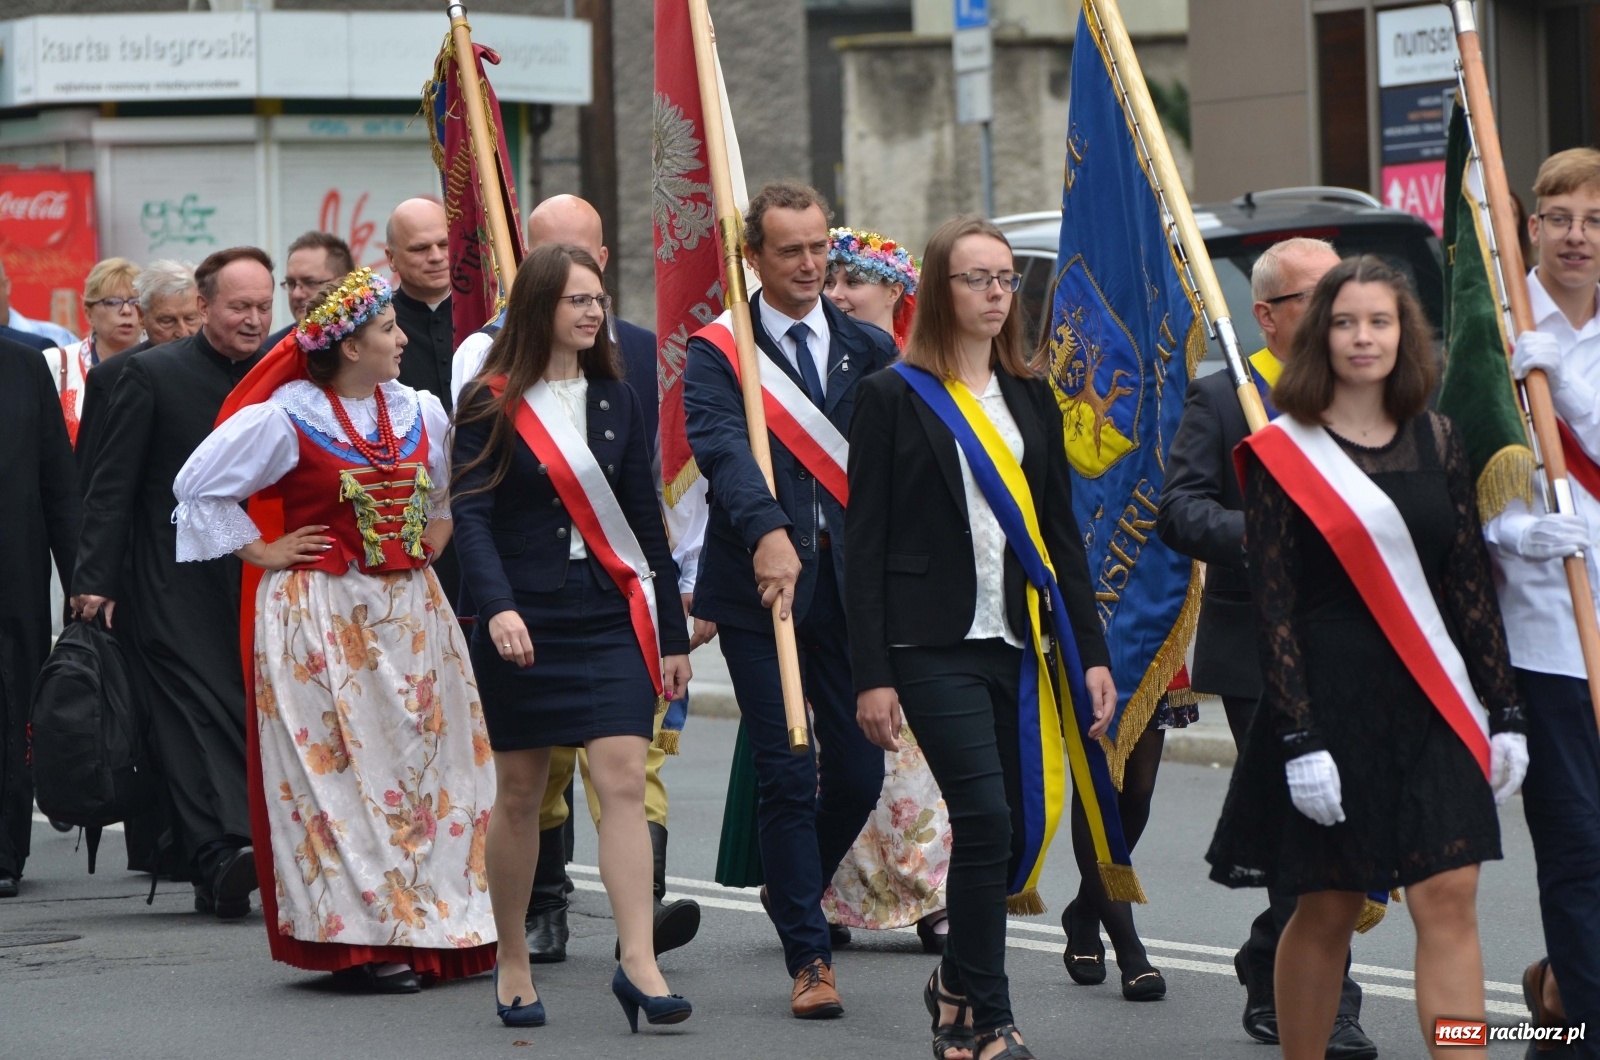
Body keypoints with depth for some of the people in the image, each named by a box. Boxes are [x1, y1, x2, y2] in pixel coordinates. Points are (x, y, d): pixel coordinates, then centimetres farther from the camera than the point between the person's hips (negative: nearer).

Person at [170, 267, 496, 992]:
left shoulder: (417, 411, 7)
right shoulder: (285, 418, -10)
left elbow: (452, 477, 29)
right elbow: (199, 485, -6)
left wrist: (440, 526, 16)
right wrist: (260, 551, -5)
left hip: (412, 610, 6)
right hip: (322, 619, -6)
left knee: (427, 764, 6)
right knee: (341, 775, -5)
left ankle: (446, 925, 12)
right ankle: (359, 939, -4)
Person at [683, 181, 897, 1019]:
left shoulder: (868, 349, 10)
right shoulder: (717, 353, -2)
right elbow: (722, 449, -19)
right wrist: (766, 532, -36)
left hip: (850, 584, 3)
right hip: (761, 585, -3)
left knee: (859, 772, 5)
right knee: (786, 777, -2)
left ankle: (791, 890, 34)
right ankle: (809, 957, 7)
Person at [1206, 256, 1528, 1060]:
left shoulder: (1437, 441, 8)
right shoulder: (1280, 452, -3)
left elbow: (1471, 583, 9)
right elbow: (1273, 607, -7)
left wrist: (1503, 714, 5)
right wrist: (1298, 738, -14)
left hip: (1432, 707, 3)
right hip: (1329, 702, -3)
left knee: (1449, 899, -6)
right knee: (1328, 909, 4)